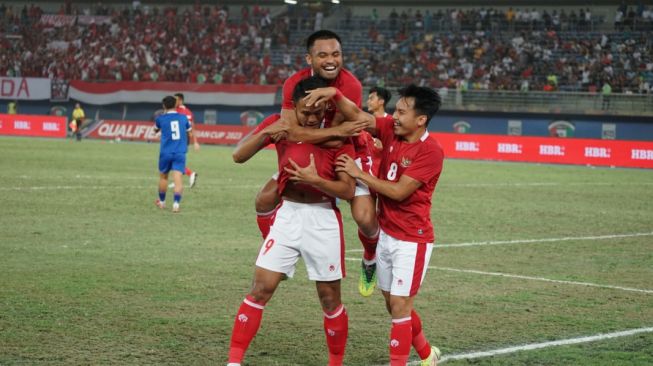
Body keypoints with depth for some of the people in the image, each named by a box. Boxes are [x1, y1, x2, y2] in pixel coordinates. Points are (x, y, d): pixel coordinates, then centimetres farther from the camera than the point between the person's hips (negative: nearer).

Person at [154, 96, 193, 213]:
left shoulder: (160, 118, 0)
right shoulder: (183, 118, 4)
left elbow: (156, 130, 22)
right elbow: (190, 134, 16)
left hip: (165, 153, 0)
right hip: (180, 153, 0)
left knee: (163, 176, 19)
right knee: (177, 178, -8)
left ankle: (161, 202, 33)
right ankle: (176, 203, -24)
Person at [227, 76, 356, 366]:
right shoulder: (280, 123, -1)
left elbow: (348, 190, -10)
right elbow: (239, 156, -3)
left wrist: (315, 180, -26)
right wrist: (266, 132, -19)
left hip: (323, 220, -2)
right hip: (287, 215, 2)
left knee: (330, 298, 6)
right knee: (260, 289, -5)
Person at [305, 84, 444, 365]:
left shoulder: (430, 151, -19)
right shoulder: (391, 130, 1)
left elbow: (398, 192, -21)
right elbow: (357, 116, -6)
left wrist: (359, 174, -15)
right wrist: (334, 94, -24)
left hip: (412, 239, -8)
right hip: (386, 234, 8)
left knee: (399, 307, -6)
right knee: (393, 305, 17)